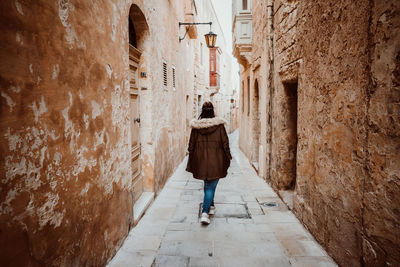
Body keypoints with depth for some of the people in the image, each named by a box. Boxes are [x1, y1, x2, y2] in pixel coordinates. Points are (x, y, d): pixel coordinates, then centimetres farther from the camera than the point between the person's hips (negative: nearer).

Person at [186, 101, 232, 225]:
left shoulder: (196, 125, -2)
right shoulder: (219, 124, -7)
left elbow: (191, 144, 2)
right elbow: (225, 143, -5)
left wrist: (191, 163, 10)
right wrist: (228, 159, 5)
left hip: (201, 160, 3)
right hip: (216, 160, -3)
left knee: (207, 184, 22)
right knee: (211, 186, 1)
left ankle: (211, 206, 36)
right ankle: (205, 212, -9)